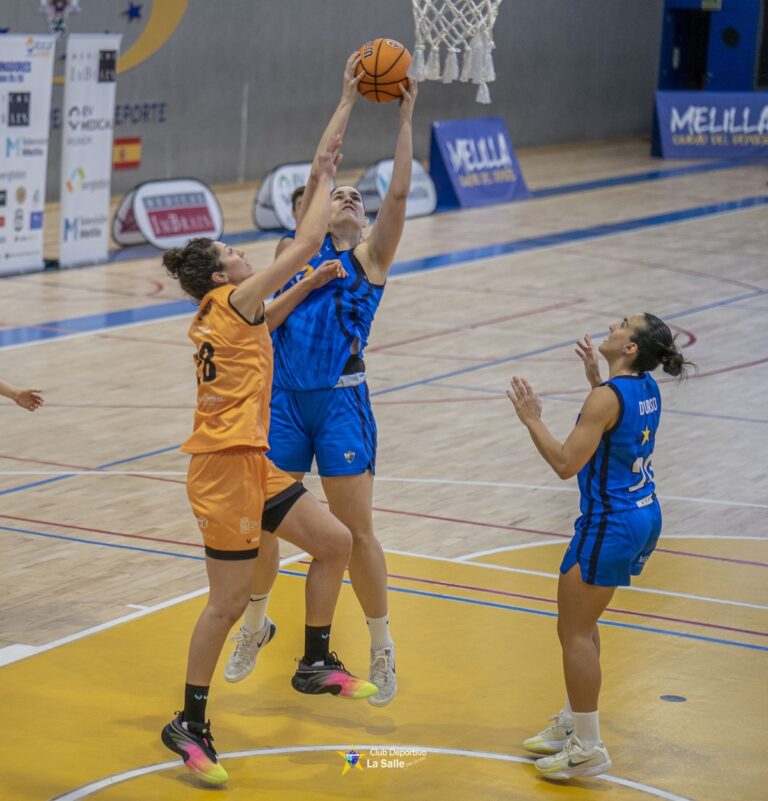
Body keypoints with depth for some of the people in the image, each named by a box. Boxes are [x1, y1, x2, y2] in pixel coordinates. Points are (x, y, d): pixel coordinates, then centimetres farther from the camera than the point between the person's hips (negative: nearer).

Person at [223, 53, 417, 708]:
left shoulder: (370, 257, 6)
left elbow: (399, 192, -5)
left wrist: (405, 116, -8)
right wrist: (347, 101, 3)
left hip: (341, 401, -2)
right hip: (285, 397, 2)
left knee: (356, 530, 1)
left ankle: (382, 651, 13)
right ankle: (256, 624, 31)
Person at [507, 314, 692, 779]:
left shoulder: (606, 397, -21)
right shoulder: (647, 388, 5)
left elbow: (566, 463, -22)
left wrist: (532, 420, -12)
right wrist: (595, 377, 25)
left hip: (610, 526, -9)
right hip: (645, 517, 9)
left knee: (575, 632, 1)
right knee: (582, 624, 22)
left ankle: (588, 748, 6)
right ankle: (573, 723, 33)